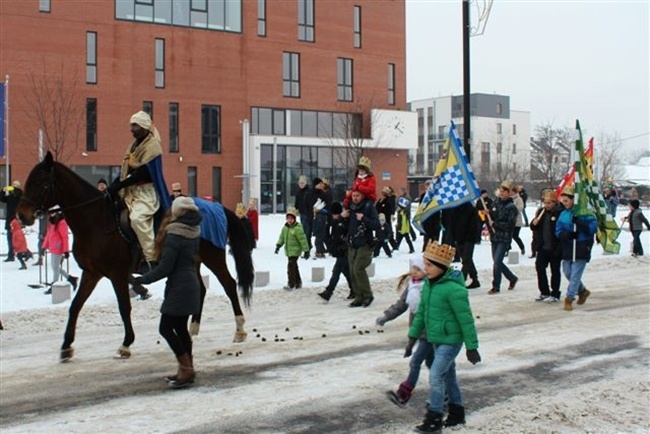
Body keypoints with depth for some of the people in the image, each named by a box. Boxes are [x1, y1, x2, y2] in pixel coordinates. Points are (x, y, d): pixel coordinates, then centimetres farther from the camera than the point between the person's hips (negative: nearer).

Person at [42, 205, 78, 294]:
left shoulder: (61, 223, -13)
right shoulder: (52, 223, 14)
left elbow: (65, 237, -16)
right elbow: (48, 235, 21)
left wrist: (66, 250, -18)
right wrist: (44, 246, 21)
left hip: (58, 249, -9)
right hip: (52, 249, 9)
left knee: (56, 268, 0)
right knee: (56, 267, 13)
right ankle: (71, 279, 22)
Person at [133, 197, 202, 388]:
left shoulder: (174, 235, -18)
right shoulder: (194, 232, 7)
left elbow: (164, 267, -18)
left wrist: (143, 279, -8)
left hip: (179, 286, -9)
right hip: (191, 284, 9)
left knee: (166, 328, -3)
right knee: (180, 327, 16)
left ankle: (186, 369, -3)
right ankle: (187, 369, 21)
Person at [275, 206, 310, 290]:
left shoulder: (298, 228, -16)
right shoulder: (285, 227, 8)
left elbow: (303, 240, -15)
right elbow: (282, 237, 18)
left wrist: (306, 251, -14)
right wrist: (278, 245, 7)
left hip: (295, 251, -8)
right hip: (288, 251, 8)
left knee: (291, 266, -12)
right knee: (294, 267, 16)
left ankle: (291, 284, -7)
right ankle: (298, 283, 27)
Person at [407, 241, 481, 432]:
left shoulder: (453, 288, -24)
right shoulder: (428, 284, 2)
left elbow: (466, 319, -19)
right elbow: (421, 312, 12)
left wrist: (471, 346, -14)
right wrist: (413, 337, 13)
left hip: (451, 340, -9)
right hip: (436, 339, 9)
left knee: (436, 376, -11)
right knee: (448, 375, 19)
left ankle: (434, 418, 0)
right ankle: (457, 411, 33)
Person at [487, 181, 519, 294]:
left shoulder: (511, 207, -8)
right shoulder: (496, 203, 9)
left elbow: (510, 224, -14)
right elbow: (491, 217, 17)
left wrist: (495, 224, -15)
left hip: (504, 239, -7)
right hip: (495, 237, 7)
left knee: (497, 262, -12)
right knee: (497, 262, 14)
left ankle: (496, 287, -2)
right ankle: (512, 278, 35)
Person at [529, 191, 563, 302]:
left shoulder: (560, 213, -13)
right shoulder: (541, 212, 8)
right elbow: (532, 227, 15)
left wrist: (559, 247, -19)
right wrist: (534, 223, -8)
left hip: (555, 248, -6)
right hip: (542, 247, 6)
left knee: (555, 271, 6)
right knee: (539, 268, 6)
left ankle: (555, 294, 16)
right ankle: (544, 292, 18)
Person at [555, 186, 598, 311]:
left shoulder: (584, 213, -8)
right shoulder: (563, 214, 8)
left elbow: (593, 227, -13)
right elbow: (558, 231, 3)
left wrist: (580, 223, -26)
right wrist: (567, 235, -18)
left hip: (582, 248, -6)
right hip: (567, 248, 6)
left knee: (575, 274, -6)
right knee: (567, 272, 13)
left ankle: (569, 299, 0)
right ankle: (582, 291, 35)